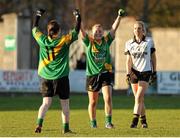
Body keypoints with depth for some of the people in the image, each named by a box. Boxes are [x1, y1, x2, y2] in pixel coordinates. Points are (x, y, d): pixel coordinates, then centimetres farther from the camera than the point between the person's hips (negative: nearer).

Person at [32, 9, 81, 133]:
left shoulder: (42, 41, -2)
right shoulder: (64, 41, -10)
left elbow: (34, 29, 15)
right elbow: (76, 31, -2)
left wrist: (38, 15, 27)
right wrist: (78, 18, 10)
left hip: (46, 78, 3)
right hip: (61, 77, -3)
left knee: (46, 103, 2)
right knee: (65, 103, 7)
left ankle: (39, 124, -17)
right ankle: (66, 127, 10)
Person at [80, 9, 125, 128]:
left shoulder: (107, 40, 5)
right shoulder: (89, 42, 0)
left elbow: (114, 28, -1)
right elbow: (82, 31, -12)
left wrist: (119, 16, -10)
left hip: (106, 73, 1)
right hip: (92, 74, 0)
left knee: (108, 98, -13)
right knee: (93, 102, 7)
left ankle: (108, 122, -9)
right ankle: (93, 123, 21)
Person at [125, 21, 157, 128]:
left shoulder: (149, 41, 1)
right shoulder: (129, 43, 5)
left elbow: (153, 57, 8)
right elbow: (128, 60, 2)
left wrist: (154, 72, 7)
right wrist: (128, 73, -10)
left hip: (146, 72, -3)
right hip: (134, 72, 3)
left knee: (139, 97, -15)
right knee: (140, 98, 6)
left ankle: (135, 120, -19)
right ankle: (143, 120, 18)